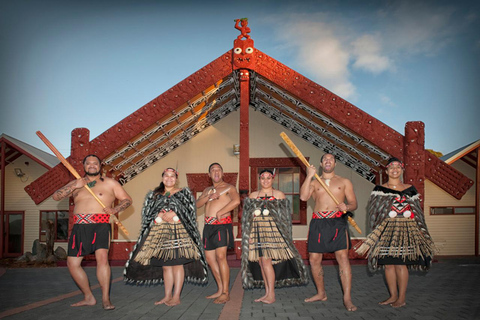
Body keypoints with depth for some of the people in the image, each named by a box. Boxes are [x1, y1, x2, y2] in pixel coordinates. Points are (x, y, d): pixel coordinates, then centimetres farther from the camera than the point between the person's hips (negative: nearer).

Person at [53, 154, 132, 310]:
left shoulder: (109, 183, 9)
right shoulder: (76, 183, 17)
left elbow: (127, 199, 8)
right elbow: (56, 196, 7)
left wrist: (114, 209, -11)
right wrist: (74, 187, -8)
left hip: (100, 226, -4)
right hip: (79, 227, 4)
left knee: (102, 257, -23)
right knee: (72, 263, 3)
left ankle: (105, 299, -16)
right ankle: (88, 298, 18)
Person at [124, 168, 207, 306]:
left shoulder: (183, 193, 10)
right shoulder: (154, 195, 17)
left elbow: (189, 210, -1)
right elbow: (147, 213, 7)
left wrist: (174, 214, -12)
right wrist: (161, 215, -9)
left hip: (178, 231, -3)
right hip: (159, 232, 3)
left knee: (177, 263, -6)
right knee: (165, 265, 6)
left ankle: (176, 297, 0)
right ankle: (167, 296, 16)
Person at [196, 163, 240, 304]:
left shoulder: (229, 187, 2)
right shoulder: (207, 190, 22)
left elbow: (236, 201, -18)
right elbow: (197, 204, 7)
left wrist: (220, 212, -15)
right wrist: (209, 196, -10)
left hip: (222, 225, -7)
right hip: (209, 226, 7)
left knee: (220, 256, -15)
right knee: (210, 258, 7)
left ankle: (225, 293, -10)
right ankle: (220, 290, 17)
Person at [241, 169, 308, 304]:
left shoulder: (279, 195, 5)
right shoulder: (253, 195, 14)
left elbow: (285, 216, 4)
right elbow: (247, 216, 14)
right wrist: (248, 235, 7)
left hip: (272, 231, -4)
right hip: (257, 231, 4)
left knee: (266, 260, -12)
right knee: (261, 262, 4)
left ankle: (271, 294, -4)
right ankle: (267, 293, 14)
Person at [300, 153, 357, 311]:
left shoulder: (344, 182, 13)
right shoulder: (314, 182, 15)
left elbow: (353, 203, 8)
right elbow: (303, 196, -3)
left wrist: (347, 206, -15)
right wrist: (309, 176, -6)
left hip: (338, 222, -2)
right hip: (318, 223, 2)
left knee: (343, 257, -13)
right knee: (314, 259, 4)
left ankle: (347, 298, -9)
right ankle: (321, 293, 21)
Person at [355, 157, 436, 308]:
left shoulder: (410, 189, 9)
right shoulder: (379, 189, 7)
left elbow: (417, 212, 12)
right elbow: (373, 210, 2)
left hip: (405, 229, -1)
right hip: (386, 229, 1)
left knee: (401, 263, -5)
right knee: (388, 264, 4)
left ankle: (402, 298, 6)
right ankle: (393, 296, 17)